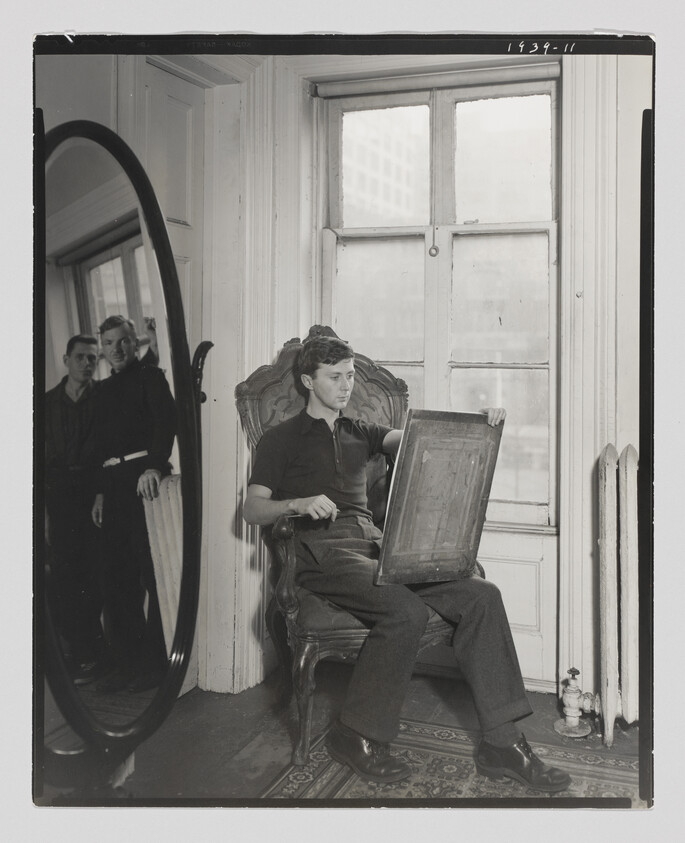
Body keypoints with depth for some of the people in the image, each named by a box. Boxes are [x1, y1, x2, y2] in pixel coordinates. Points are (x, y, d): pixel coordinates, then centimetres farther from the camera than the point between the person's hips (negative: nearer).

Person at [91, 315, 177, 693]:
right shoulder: (105, 389, 21)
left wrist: (155, 464, -29)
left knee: (153, 572, -5)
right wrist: (100, 491, 16)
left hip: (143, 476, -7)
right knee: (117, 577, 9)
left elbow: (167, 421, -15)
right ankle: (128, 664, 18)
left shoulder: (150, 377, 0)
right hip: (114, 483, 8)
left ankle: (156, 663, 4)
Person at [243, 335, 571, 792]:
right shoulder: (283, 438, 13)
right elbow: (252, 508, 4)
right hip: (324, 550, -5)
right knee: (407, 611, -33)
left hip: (376, 544, 5)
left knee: (482, 595, -16)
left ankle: (502, 742, -12)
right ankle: (356, 735, -12)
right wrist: (298, 504, -17)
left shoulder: (359, 432, 27)